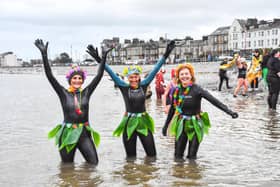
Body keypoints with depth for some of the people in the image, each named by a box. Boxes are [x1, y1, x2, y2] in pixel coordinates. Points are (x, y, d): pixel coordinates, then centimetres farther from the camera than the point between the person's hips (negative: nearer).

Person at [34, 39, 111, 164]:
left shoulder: (86, 93, 6)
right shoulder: (64, 94, 0)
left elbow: (99, 75, 4)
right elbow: (50, 76, -7)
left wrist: (104, 56, 0)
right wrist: (44, 54, -13)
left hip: (84, 133, 2)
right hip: (68, 133, -2)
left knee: (94, 163, -1)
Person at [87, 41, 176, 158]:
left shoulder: (143, 85, 0)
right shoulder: (124, 87, -3)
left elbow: (155, 70, -3)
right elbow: (112, 74, -8)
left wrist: (166, 55, -7)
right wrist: (99, 60, -13)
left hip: (143, 121, 1)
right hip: (129, 122, -1)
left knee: (152, 154, 4)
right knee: (130, 156, 9)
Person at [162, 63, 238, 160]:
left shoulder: (196, 89, -15)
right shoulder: (177, 90, -1)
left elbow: (214, 101, -24)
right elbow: (172, 109, 12)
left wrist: (229, 111, -36)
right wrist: (166, 125, 19)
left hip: (195, 125, -4)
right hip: (181, 125, 4)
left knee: (192, 157, 1)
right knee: (178, 156, 7)